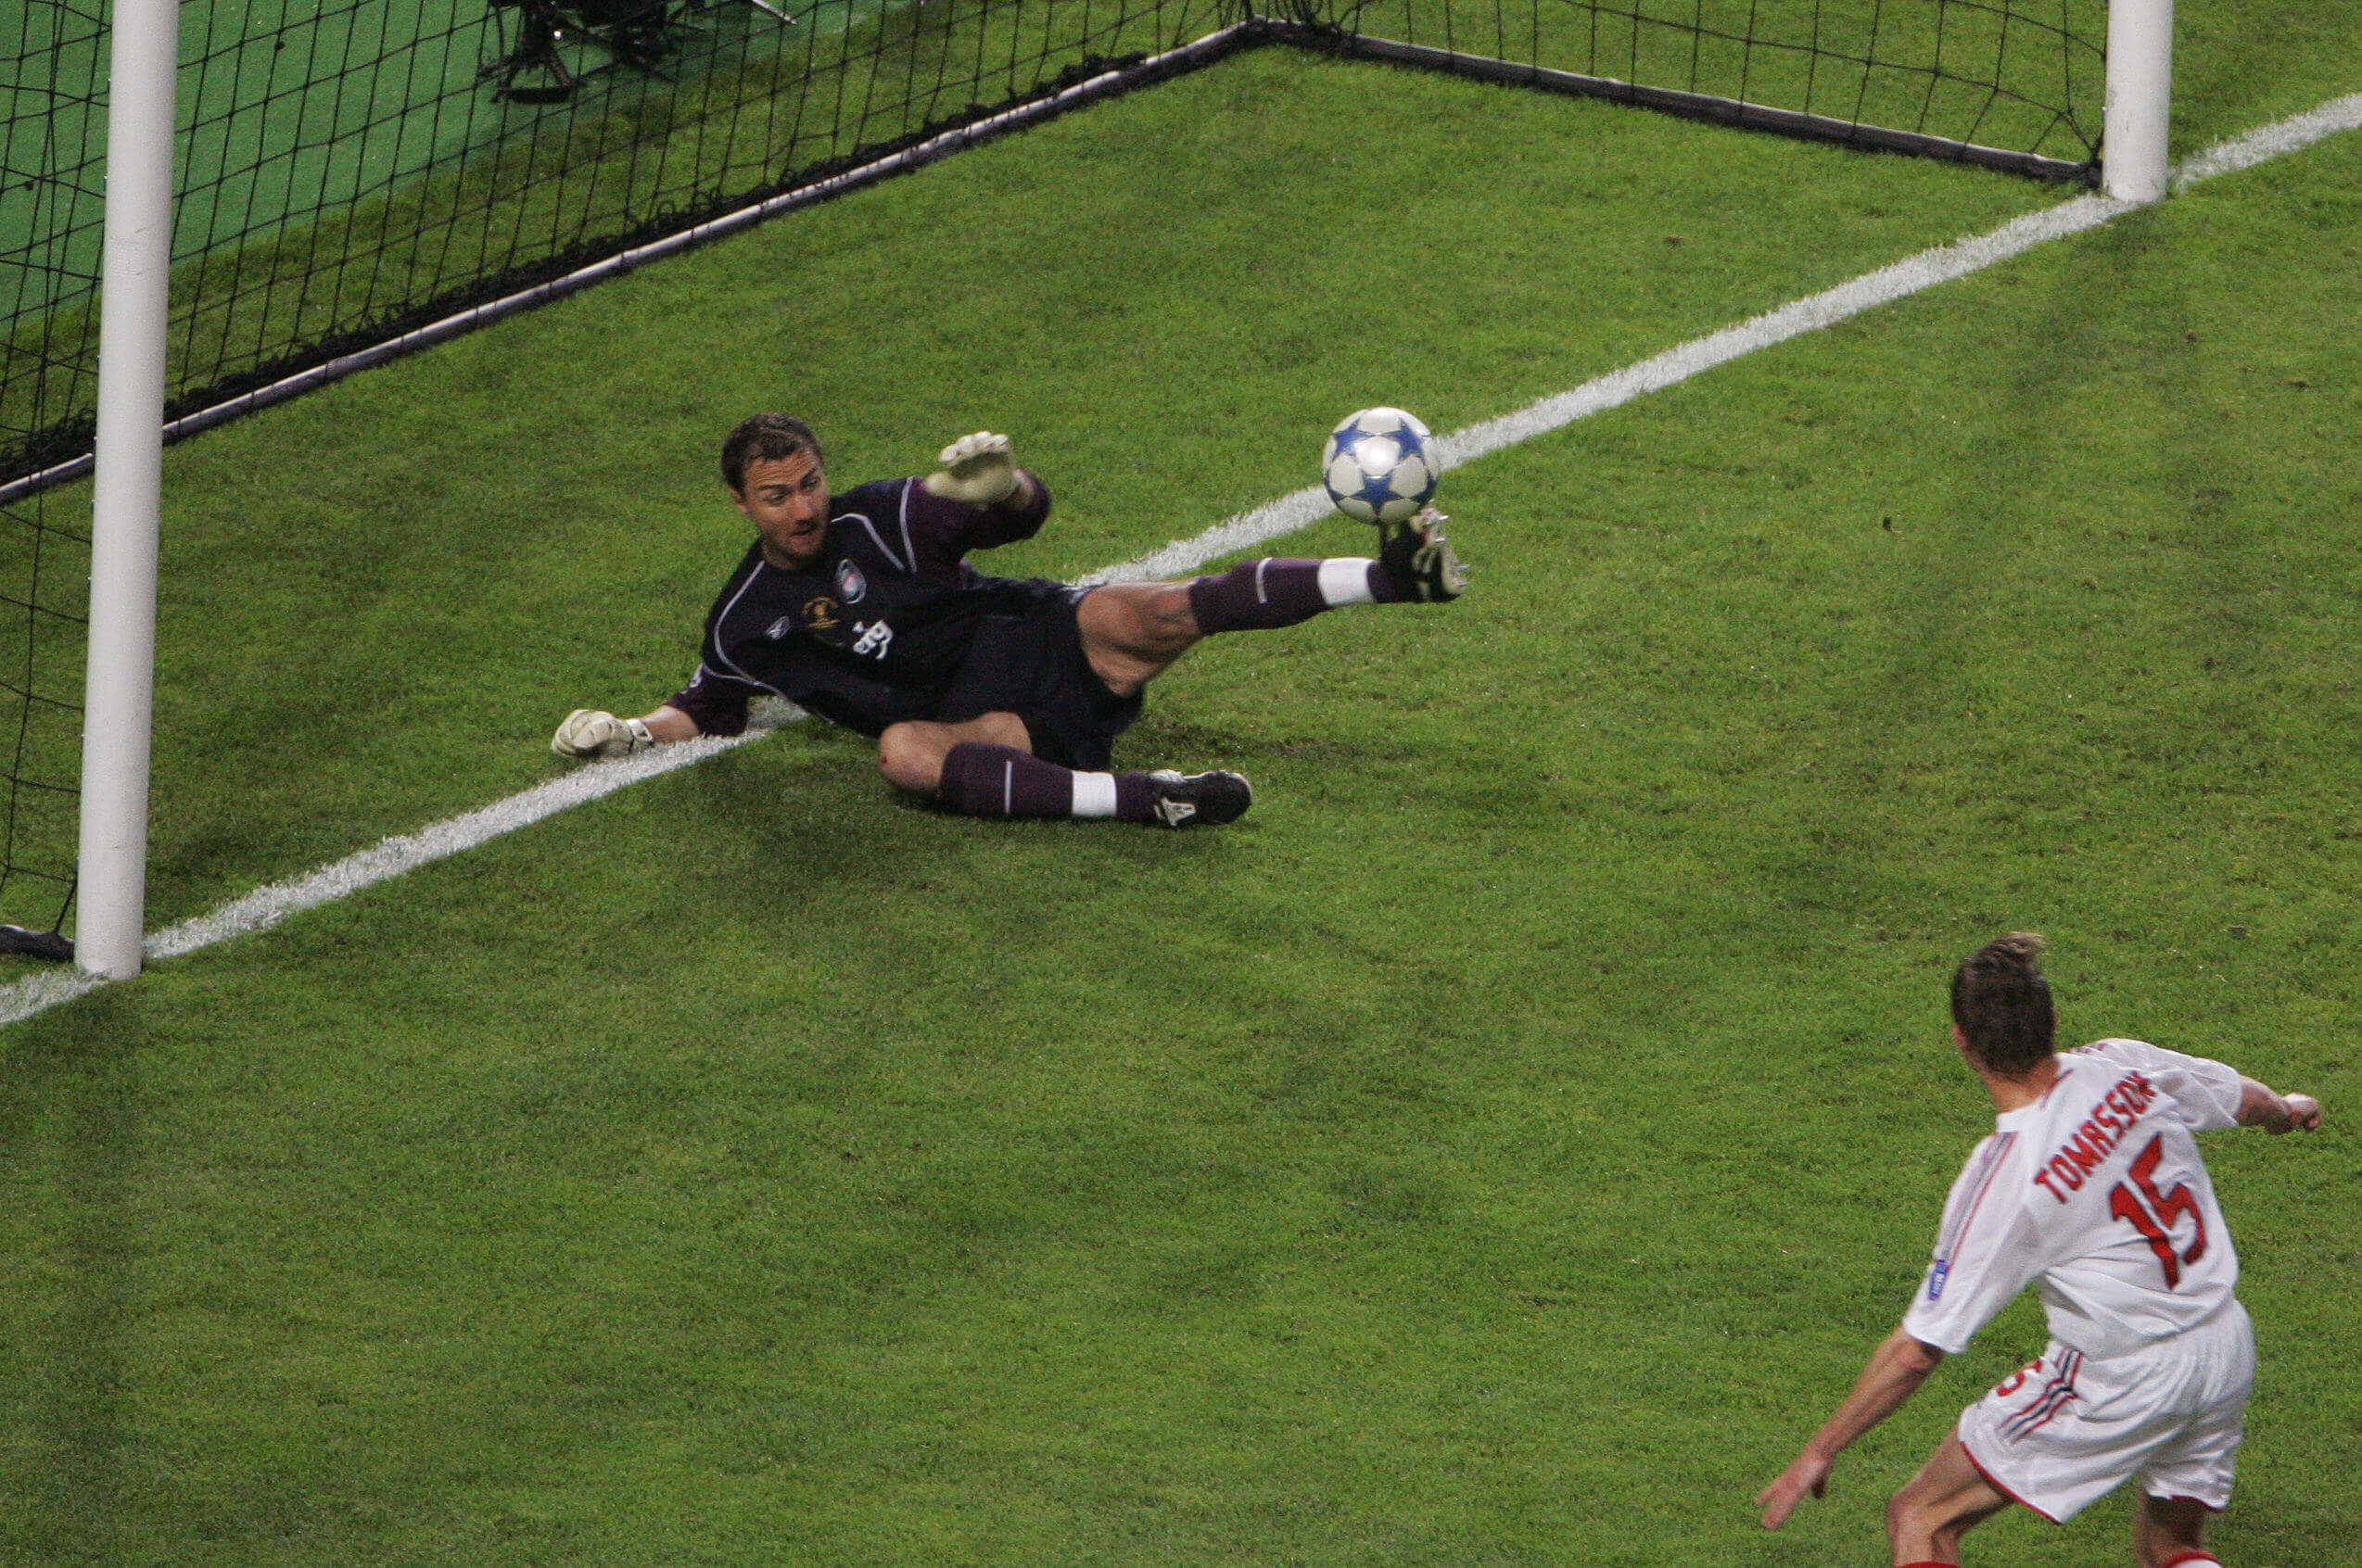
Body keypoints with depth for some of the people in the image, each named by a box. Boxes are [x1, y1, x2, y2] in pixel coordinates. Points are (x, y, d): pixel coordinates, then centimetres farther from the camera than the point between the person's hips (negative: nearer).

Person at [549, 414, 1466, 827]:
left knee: (1153, 615, -32)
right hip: (985, 723, 1)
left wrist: (997, 485, -26)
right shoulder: (745, 624, 11)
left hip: (1048, 641, -1)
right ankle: (1146, 800, -50)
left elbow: (1027, 513, -2)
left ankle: (1390, 577, -40)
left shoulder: (882, 519, 4)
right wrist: (631, 733, 9)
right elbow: (709, 707, 28)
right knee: (903, 749, -37)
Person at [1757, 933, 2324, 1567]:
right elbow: (2249, 1101, 14)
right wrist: (2288, 1110, 40)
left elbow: (1917, 1351, -18)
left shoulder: (2001, 1179, -22)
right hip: (2228, 1351, 6)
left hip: (2122, 1382, -6)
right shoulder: (2127, 1067, -8)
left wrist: (1818, 1452, -7)